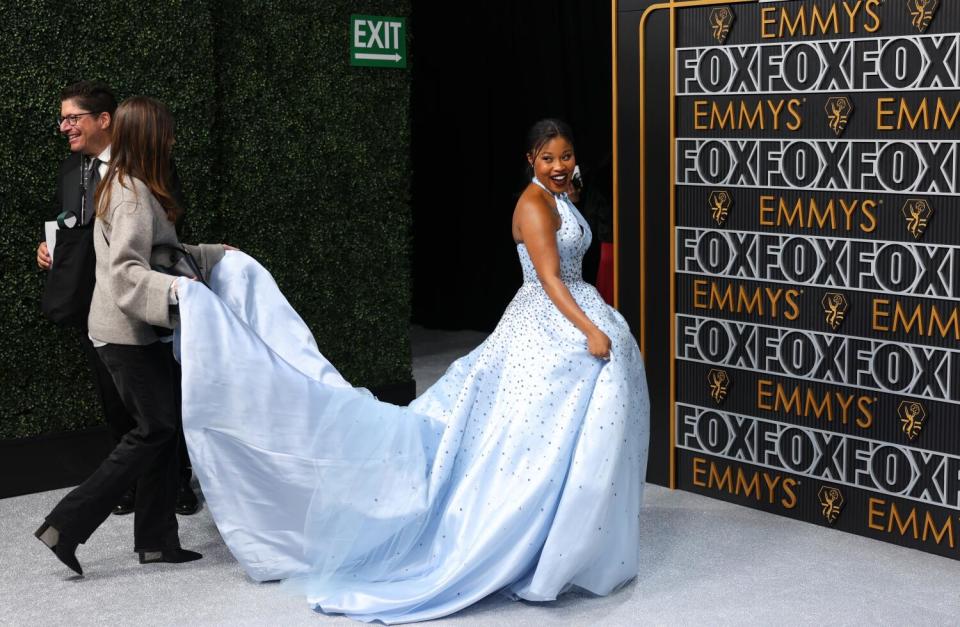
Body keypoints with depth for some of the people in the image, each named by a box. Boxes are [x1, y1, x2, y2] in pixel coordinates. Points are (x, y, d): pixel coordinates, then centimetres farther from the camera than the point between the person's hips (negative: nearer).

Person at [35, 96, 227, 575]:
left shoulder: (121, 186, 13)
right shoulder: (134, 195, -18)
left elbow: (155, 254, 22)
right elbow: (126, 272, -27)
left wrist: (214, 255, 29)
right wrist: (174, 290, -40)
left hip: (129, 332, 10)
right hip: (128, 333, -10)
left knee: (162, 426, 12)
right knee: (155, 429, -4)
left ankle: (157, 539, 17)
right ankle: (66, 526, -2)